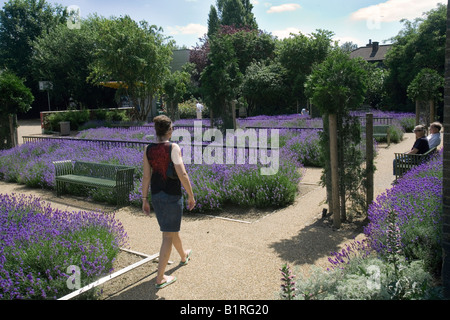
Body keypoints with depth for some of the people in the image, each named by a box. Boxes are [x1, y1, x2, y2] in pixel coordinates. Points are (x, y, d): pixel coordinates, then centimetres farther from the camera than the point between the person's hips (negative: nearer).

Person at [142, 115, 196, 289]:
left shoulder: (148, 149, -2)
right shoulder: (173, 148, -17)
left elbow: (146, 176, 0)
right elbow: (182, 174, -22)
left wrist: (144, 199, 7)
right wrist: (191, 196, -11)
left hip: (156, 196, 6)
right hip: (172, 196, -6)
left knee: (172, 229, 25)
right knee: (168, 236, 2)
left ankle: (184, 255, 51)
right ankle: (160, 278, 5)